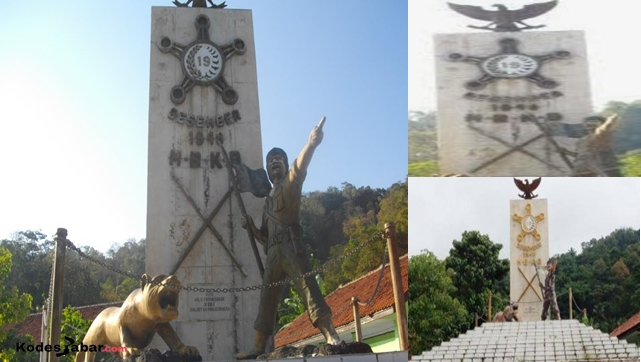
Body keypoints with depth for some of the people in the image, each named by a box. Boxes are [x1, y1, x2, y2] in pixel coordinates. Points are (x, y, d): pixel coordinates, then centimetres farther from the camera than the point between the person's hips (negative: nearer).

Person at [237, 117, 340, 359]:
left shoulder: (290, 184, 9)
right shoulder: (268, 200, 29)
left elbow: (299, 168, -17)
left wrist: (311, 144, -36)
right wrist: (250, 226, 11)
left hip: (291, 246, -7)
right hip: (273, 251, 8)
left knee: (308, 288, -21)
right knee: (267, 300, 9)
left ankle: (332, 337, -32)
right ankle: (258, 348, 15)